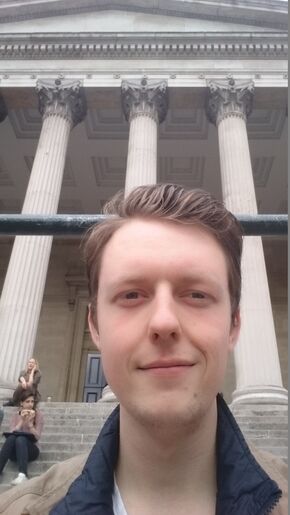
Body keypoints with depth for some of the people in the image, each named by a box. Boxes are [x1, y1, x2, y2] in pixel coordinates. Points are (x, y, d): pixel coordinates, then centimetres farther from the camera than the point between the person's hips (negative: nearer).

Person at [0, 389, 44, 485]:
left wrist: (30, 422, -19)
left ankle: (22, 475, -52)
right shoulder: (15, 415, 8)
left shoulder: (38, 415, 1)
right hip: (15, 452, 2)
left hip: (31, 450, -2)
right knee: (11, 438, -31)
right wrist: (21, 421, -16)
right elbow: (12, 434, -6)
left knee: (21, 439, -35)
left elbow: (37, 437, -8)